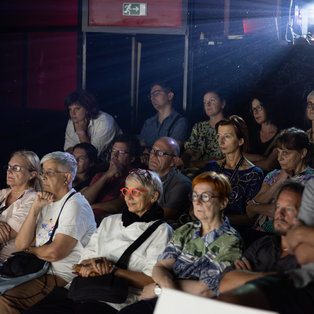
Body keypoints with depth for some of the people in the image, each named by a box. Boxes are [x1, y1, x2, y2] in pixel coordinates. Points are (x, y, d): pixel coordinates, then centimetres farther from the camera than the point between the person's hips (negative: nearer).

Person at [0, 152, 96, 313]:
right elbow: (20, 245, 7)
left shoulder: (76, 205, -9)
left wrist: (30, 250, 3)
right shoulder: (46, 204, 17)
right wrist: (35, 208, -1)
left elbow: (55, 253, -18)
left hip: (62, 276, -8)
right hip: (39, 271, 9)